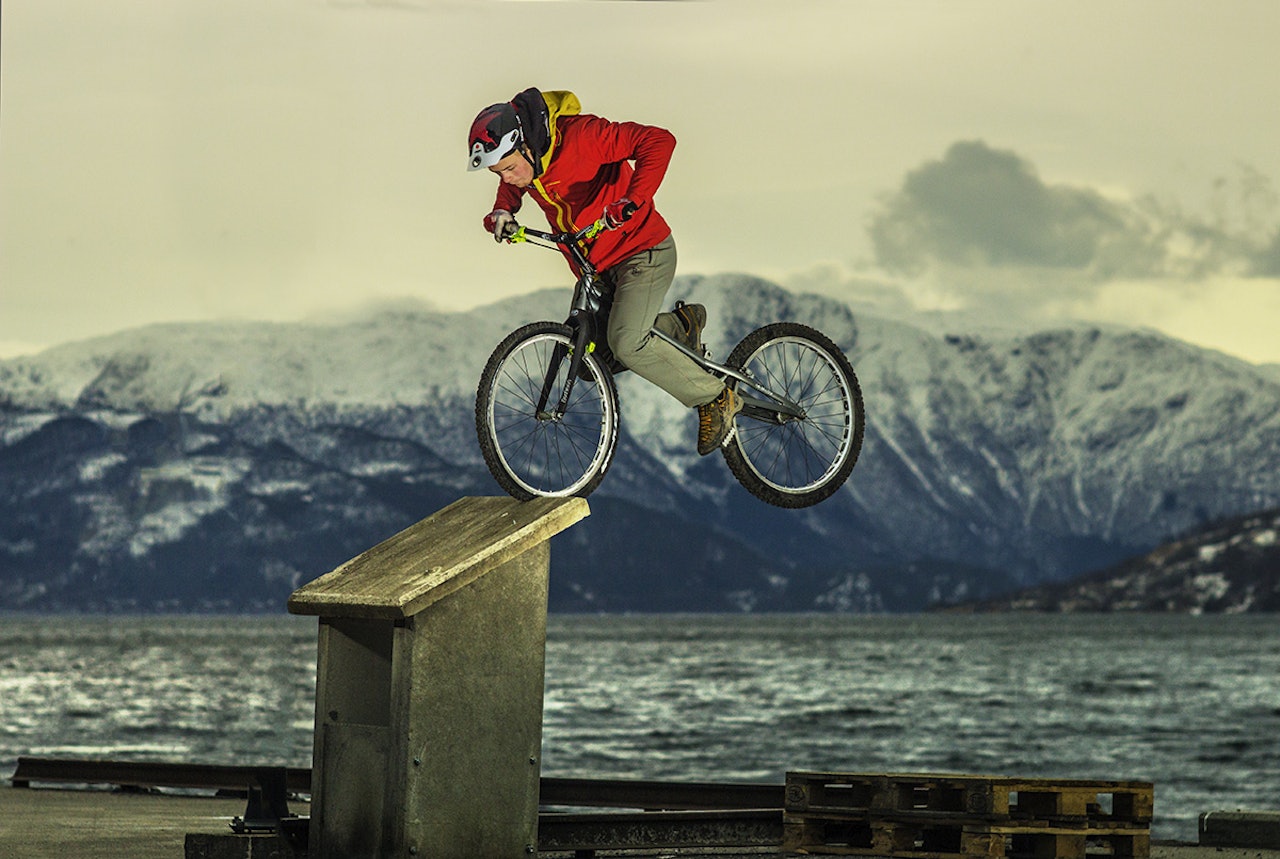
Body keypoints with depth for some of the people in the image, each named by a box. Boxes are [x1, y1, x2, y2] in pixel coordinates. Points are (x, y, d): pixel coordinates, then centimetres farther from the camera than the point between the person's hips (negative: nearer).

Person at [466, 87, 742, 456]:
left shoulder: (580, 135, -28)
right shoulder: (519, 157, -6)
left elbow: (658, 142, -32)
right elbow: (511, 187, 18)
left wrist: (633, 200, -44)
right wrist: (502, 211, -5)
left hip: (642, 251, -9)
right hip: (594, 264, 9)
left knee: (626, 344, -26)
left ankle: (716, 398, -8)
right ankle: (679, 325, 25)